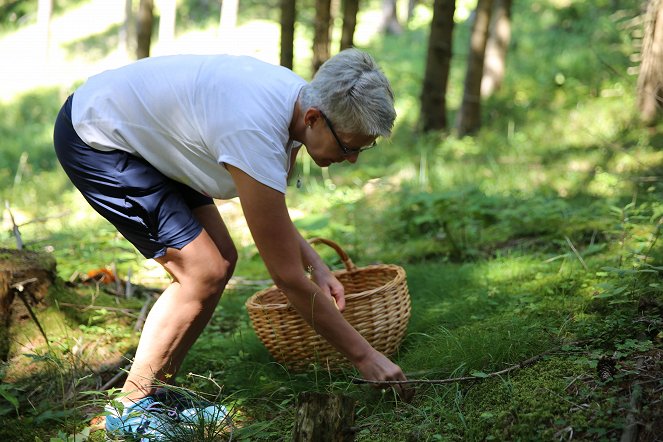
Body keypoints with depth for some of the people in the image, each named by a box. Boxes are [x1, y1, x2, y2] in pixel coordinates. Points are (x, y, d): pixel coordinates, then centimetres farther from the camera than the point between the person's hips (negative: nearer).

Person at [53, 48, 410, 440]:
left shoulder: (302, 99, -9)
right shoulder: (255, 132, -35)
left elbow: (271, 207, 10)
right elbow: (288, 277, -29)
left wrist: (316, 264, -4)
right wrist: (364, 355, -22)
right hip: (93, 141, -9)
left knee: (221, 259, 4)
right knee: (204, 272, -15)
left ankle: (159, 388, 15)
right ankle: (133, 408, 0)